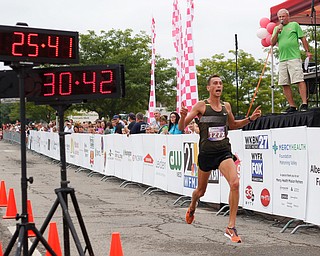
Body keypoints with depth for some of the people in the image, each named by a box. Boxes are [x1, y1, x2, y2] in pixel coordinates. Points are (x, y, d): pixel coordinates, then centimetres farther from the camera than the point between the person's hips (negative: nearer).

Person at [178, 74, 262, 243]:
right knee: (201, 191, 14)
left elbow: (233, 125, 27)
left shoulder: (226, 106, 8)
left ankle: (231, 227, -15)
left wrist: (250, 119, 13)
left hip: (224, 151, 2)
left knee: (235, 183, -22)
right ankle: (192, 207, 52)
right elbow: (181, 127, -4)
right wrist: (183, 116, -26)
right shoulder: (201, 105, -4)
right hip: (206, 152, -2)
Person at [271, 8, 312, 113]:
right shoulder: (276, 28, 20)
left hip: (294, 58, -5)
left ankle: (304, 104, -15)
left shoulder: (294, 25, 8)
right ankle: (292, 106, 7)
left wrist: (307, 51, -3)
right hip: (282, 60, 5)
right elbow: (273, 43, 11)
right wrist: (277, 32, -1)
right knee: (284, 84, 1)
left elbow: (303, 39, 6)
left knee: (300, 80, -13)